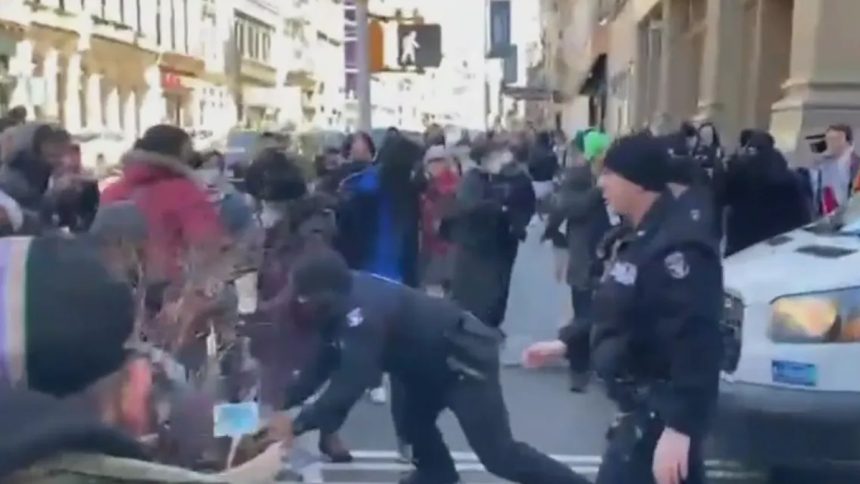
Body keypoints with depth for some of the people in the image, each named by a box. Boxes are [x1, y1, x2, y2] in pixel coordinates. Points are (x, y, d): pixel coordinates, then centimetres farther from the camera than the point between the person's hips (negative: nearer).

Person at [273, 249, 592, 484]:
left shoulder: (364, 312, -28)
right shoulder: (348, 299, 2)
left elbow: (352, 380, -32)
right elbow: (327, 360, 9)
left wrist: (301, 422, -28)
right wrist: (286, 402, 6)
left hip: (466, 357, -10)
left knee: (498, 454, -8)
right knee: (415, 420, 21)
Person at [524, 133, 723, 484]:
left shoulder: (677, 247, -23)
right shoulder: (642, 239, 11)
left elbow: (694, 346, -28)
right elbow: (618, 314, 21)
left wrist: (678, 426, -30)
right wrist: (565, 344, 22)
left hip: (663, 411, -10)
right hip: (643, 404, 10)